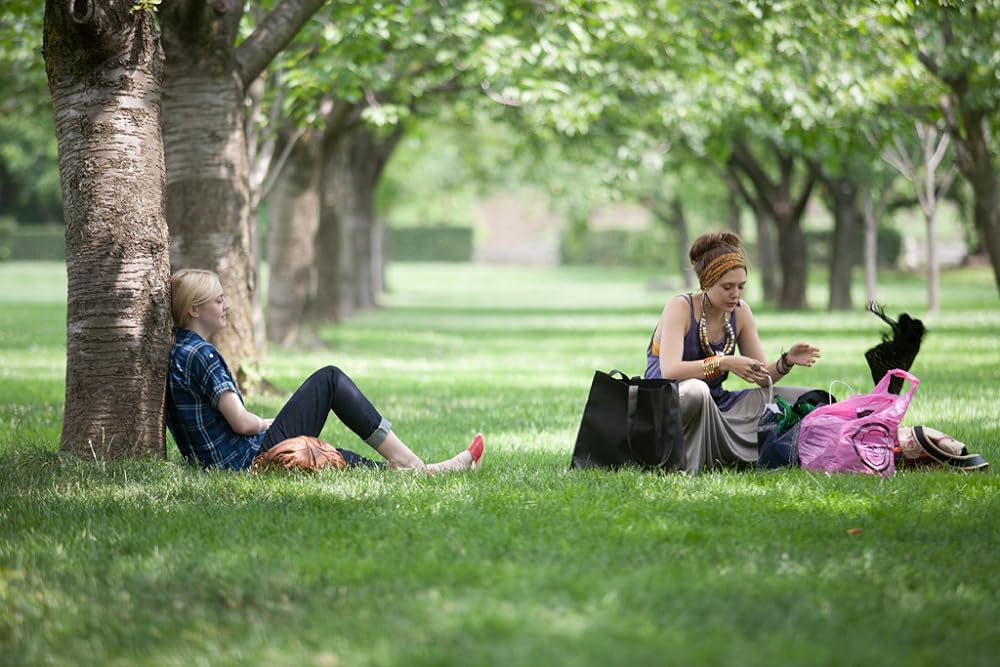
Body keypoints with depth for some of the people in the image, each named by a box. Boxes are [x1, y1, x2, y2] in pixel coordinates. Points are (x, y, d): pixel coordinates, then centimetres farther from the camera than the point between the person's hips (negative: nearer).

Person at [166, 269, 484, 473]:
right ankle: (405, 461, -1)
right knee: (329, 379, -1)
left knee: (345, 460, 19)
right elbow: (242, 422, -19)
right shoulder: (201, 354, -15)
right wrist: (268, 424, 2)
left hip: (226, 463, 10)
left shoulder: (178, 351, 15)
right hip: (254, 456, -10)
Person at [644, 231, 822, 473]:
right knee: (695, 389, -43)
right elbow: (669, 371, -30)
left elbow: (763, 377, 7)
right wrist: (724, 364, -36)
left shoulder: (740, 312, 4)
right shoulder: (680, 308, -14)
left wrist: (787, 362, -14)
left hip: (715, 406, 7)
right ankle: (686, 470, -26)